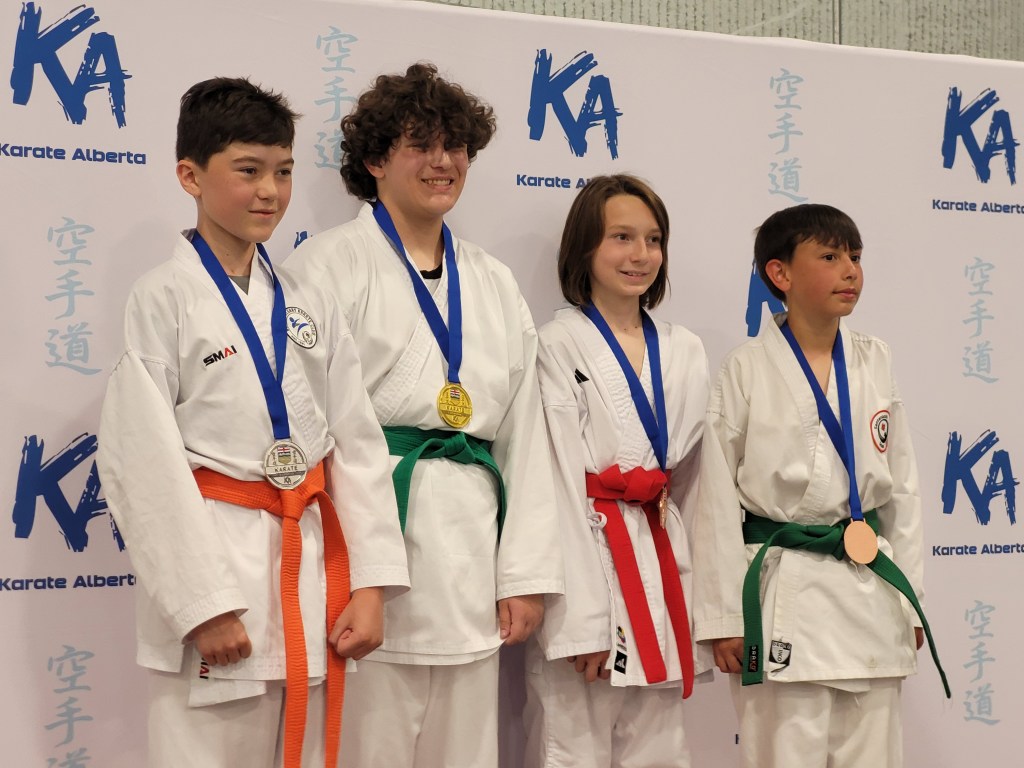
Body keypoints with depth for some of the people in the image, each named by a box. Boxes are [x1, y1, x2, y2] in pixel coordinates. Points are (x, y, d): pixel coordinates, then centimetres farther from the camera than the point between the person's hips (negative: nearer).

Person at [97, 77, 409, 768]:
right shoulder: (166, 298, -7)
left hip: (313, 564, 5)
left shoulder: (308, 307, 8)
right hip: (215, 559, -5)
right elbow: (143, 462, -12)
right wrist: (203, 603, -15)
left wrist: (372, 583, -1)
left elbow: (358, 444, 7)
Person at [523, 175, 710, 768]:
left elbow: (690, 475, 14)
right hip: (586, 562, -5)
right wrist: (584, 619, -15)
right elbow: (561, 482, -10)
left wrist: (691, 594, 8)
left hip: (662, 569, 5)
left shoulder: (686, 351, 11)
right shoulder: (560, 346, -5)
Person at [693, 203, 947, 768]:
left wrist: (909, 602, 10)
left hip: (871, 589, 4)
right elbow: (718, 498, -4)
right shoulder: (747, 370, -5)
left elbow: (902, 487, 11)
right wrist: (722, 616, -5)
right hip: (783, 592, -4)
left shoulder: (875, 364, 7)